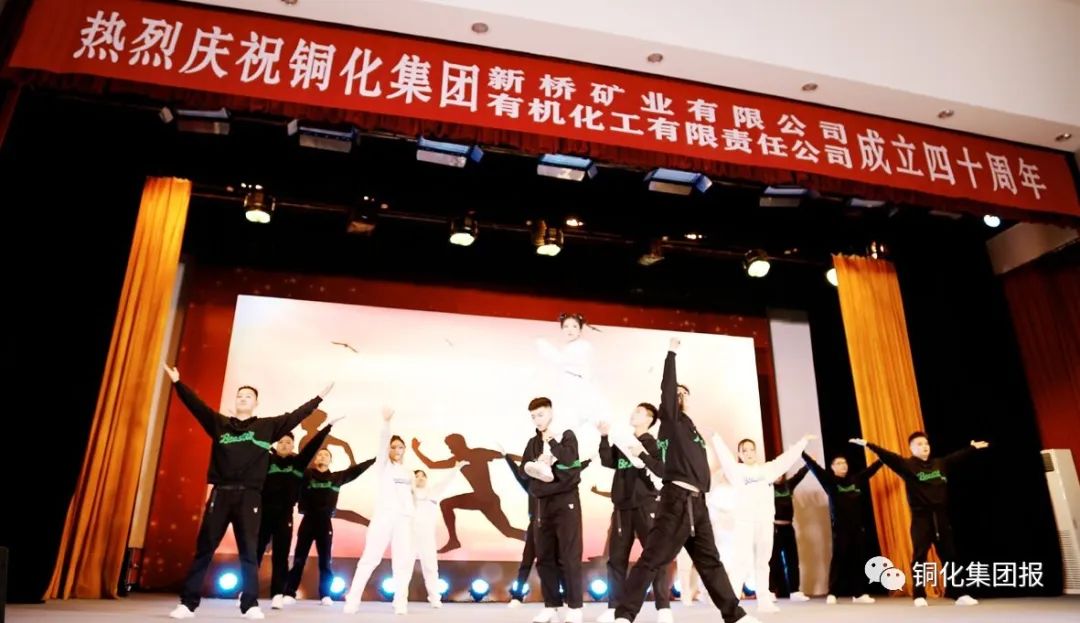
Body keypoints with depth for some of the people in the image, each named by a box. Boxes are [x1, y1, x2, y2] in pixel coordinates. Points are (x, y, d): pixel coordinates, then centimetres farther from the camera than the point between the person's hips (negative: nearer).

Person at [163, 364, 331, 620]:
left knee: (249, 552, 3)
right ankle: (188, 603, 10)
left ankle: (250, 605, 7)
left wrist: (319, 397, 3)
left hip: (249, 496, -1)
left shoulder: (267, 426, 9)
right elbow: (196, 405, 7)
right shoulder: (219, 423, 11)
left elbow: (295, 416, 6)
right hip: (220, 494, 1)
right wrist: (178, 383, 1)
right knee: (203, 549, 3)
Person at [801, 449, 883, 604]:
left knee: (858, 560, 6)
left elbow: (871, 469, 18)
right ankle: (832, 594, -3)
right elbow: (813, 467, -9)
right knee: (838, 559, -5)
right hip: (840, 527, -4)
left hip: (857, 526, 4)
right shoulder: (829, 480, -1)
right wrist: (801, 452, -17)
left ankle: (859, 593, 13)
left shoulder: (856, 479, 11)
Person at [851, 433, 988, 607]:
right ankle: (920, 596, 1)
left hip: (941, 516, 4)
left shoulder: (940, 463, 11)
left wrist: (973, 447, 35)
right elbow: (888, 456, -16)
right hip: (921, 517, -4)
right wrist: (868, 445, -30)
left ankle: (958, 594, 18)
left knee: (949, 555, 10)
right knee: (920, 556, -4)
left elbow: (957, 456, 25)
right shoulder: (907, 465, -4)